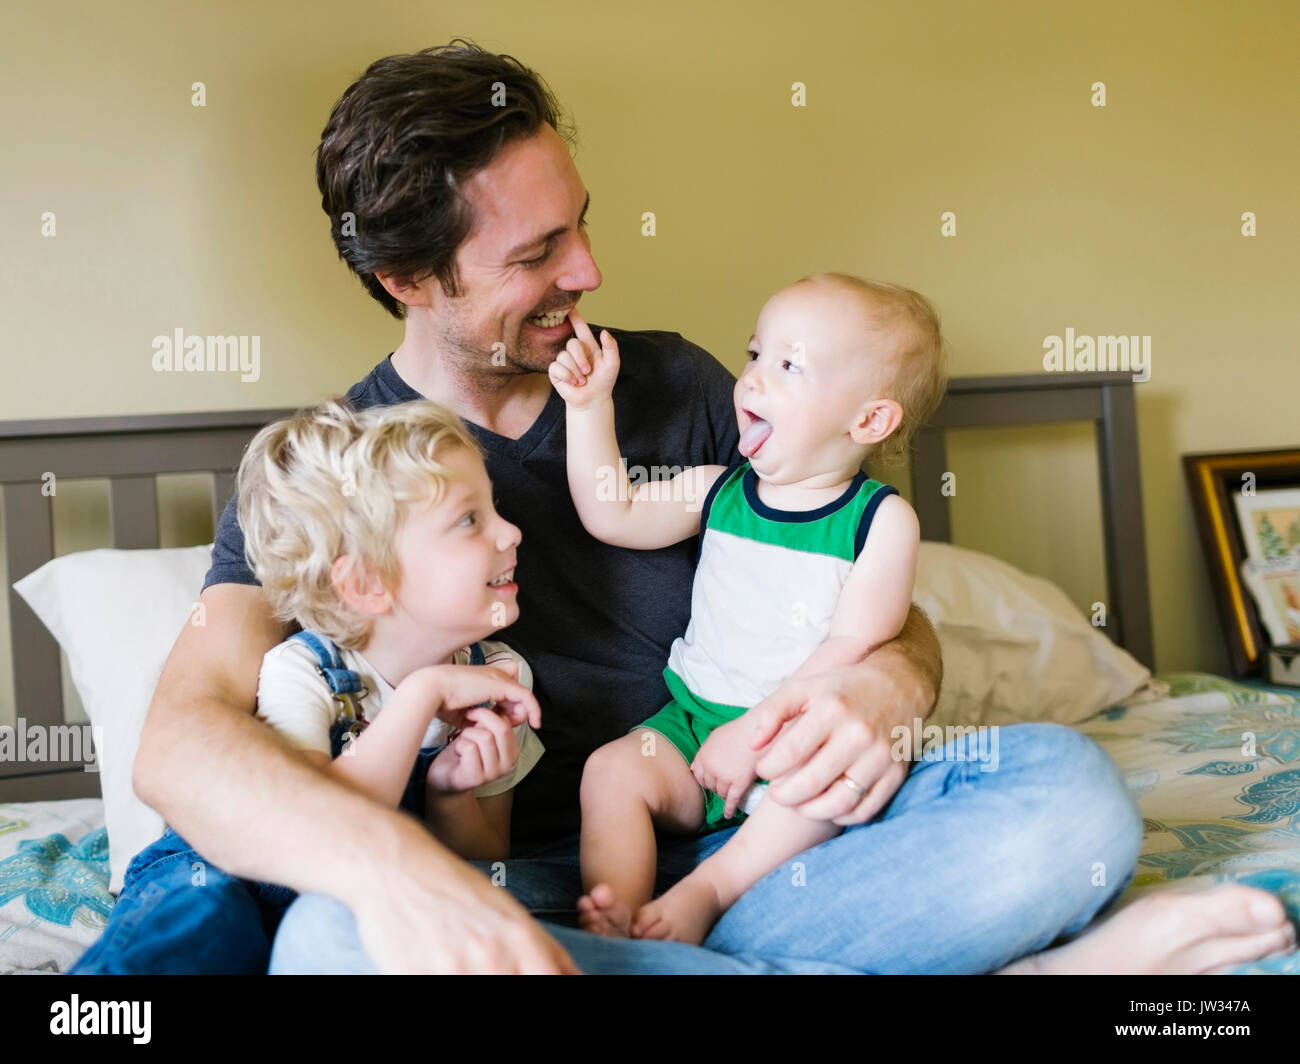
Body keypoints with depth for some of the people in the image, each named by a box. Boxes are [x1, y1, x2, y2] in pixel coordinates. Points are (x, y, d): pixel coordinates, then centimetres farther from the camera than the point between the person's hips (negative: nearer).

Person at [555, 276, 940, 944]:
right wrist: (589, 407, 3)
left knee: (850, 773, -33)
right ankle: (612, 921, -28)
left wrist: (757, 731, -20)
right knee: (612, 768, -19)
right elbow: (611, 516, 9)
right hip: (693, 719, 4)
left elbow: (855, 646, -13)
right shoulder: (718, 490, 8)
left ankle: (708, 889, -31)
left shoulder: (881, 519, -5)